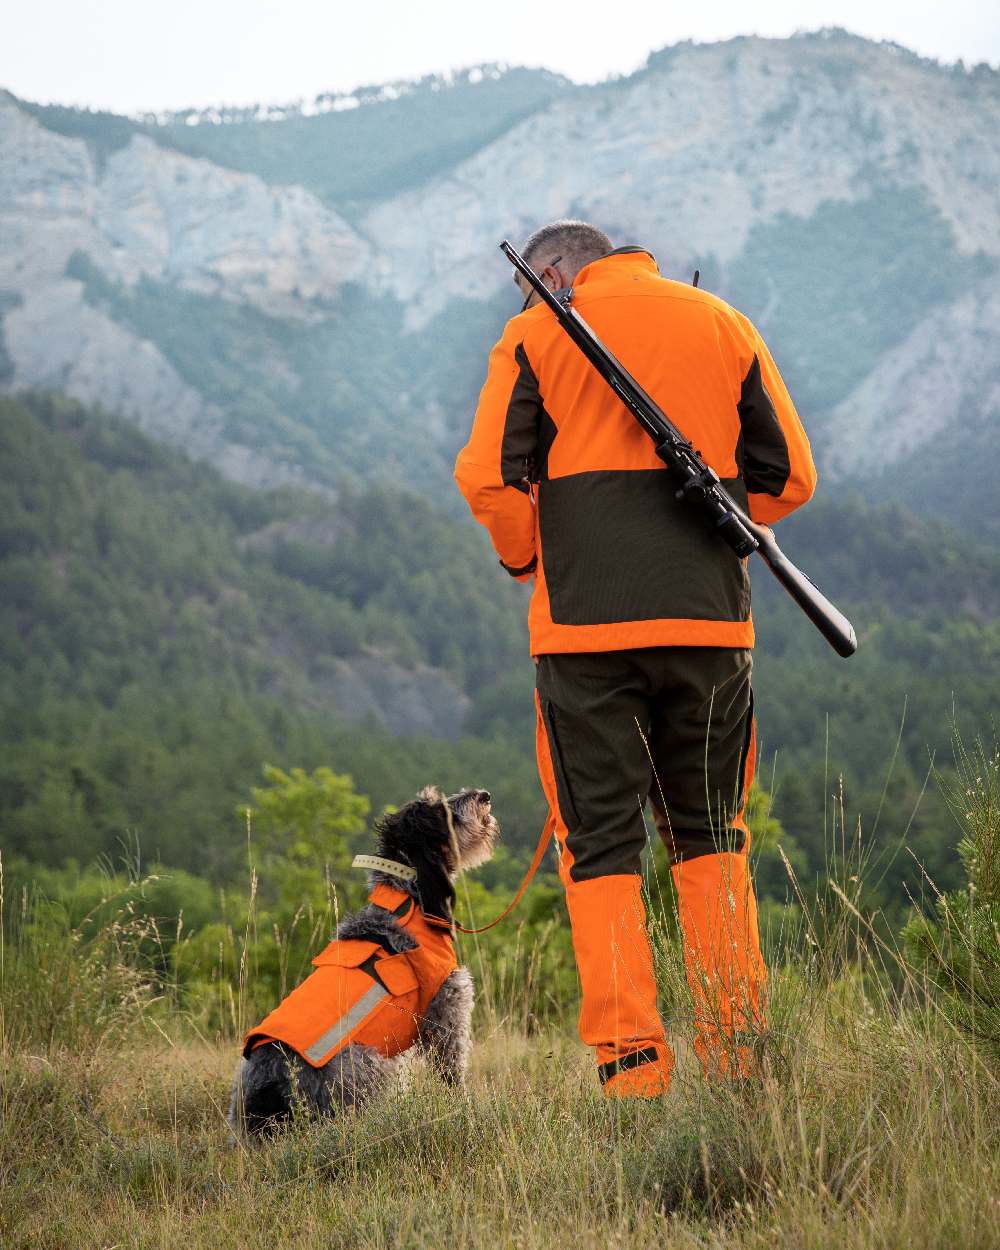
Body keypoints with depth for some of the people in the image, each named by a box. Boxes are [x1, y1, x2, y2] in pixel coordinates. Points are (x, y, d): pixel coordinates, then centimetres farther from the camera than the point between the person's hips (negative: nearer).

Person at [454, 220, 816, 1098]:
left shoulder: (536, 335, 3)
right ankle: (738, 1049, 9)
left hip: (585, 625, -3)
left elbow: (488, 476, -5)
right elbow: (789, 476, 10)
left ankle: (631, 1060, -5)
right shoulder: (725, 326, 13)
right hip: (711, 618, 3)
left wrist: (533, 560, 11)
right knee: (709, 836, 14)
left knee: (600, 846, 3)